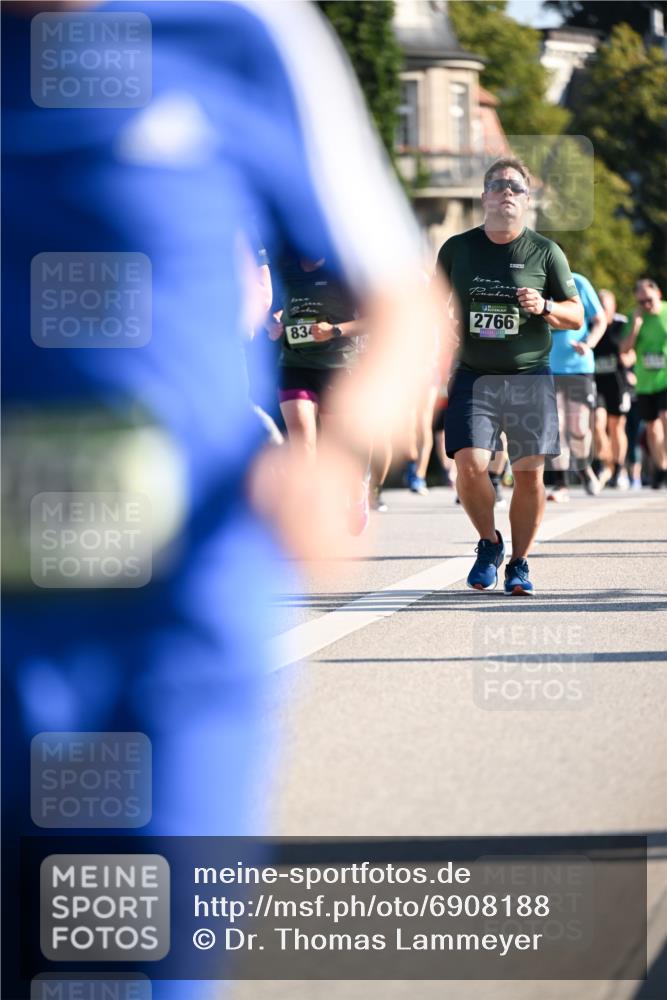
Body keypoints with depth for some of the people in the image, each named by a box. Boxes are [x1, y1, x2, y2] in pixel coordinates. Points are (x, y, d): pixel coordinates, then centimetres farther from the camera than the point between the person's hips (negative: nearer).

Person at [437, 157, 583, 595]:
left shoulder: (545, 252, 3)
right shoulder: (457, 249, 6)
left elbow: (576, 316, 6)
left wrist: (544, 307, -13)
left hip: (529, 378, 0)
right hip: (474, 376, 0)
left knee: (529, 474, -2)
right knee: (470, 467, -13)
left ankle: (519, 563, 15)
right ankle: (489, 543, 13)